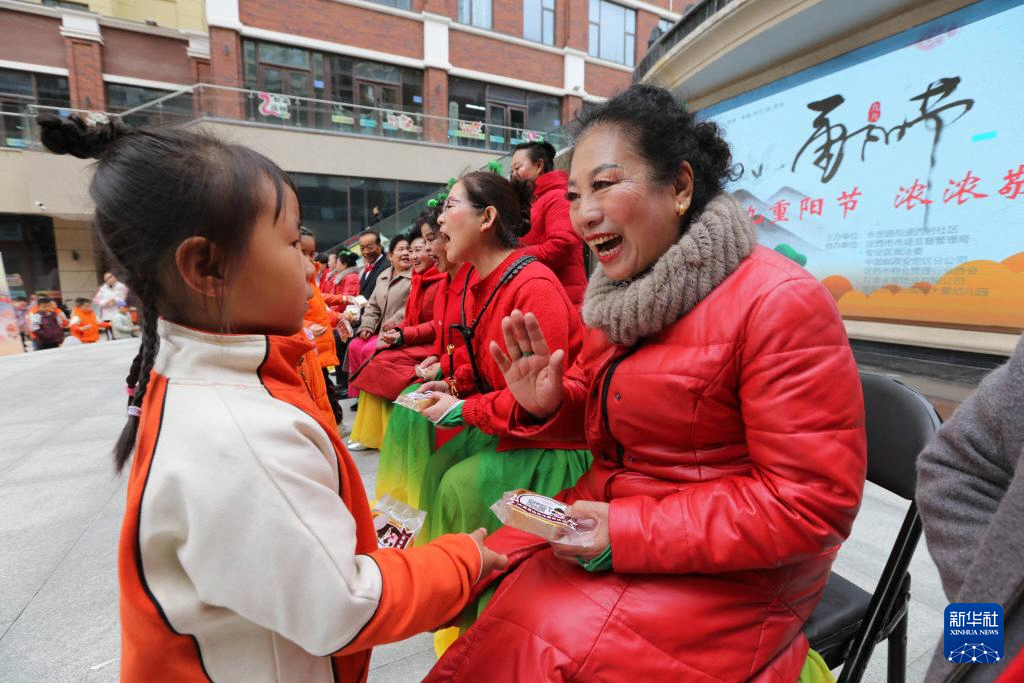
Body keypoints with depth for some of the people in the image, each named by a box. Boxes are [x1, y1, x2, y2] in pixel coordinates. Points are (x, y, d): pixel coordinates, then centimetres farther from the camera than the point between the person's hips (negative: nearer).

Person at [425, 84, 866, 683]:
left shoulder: (780, 301, -19)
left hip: (730, 568, -6)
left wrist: (627, 535, -23)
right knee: (482, 579, 5)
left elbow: (811, 504, -20)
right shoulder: (625, 292, 3)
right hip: (613, 516, 7)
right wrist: (548, 406, -10)